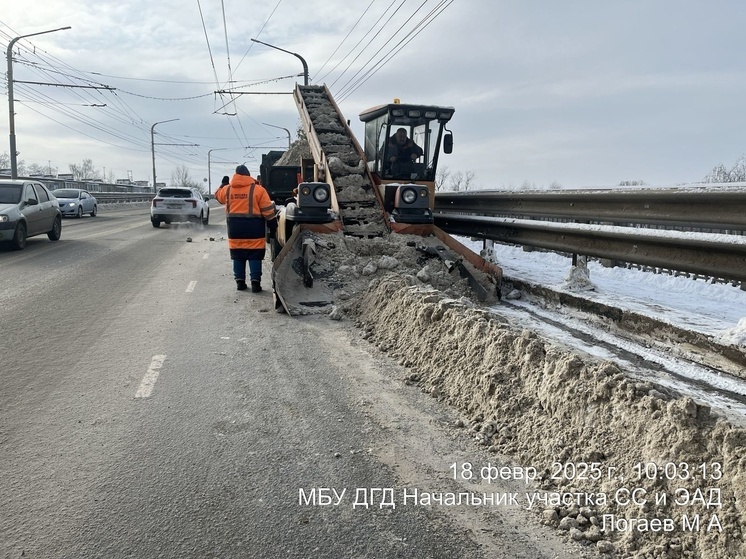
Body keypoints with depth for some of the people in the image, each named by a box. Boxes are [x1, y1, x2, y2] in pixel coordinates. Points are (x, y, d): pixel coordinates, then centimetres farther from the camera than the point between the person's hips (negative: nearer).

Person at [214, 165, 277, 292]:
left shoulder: (227, 189, 5)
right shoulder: (258, 189, -5)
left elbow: (218, 195, 29)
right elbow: (268, 211, -4)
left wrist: (223, 184, 45)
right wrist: (273, 227, 2)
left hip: (235, 230, 3)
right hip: (254, 230, -3)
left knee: (238, 257, 12)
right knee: (255, 257, 2)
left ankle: (240, 282, 14)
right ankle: (255, 282, -1)